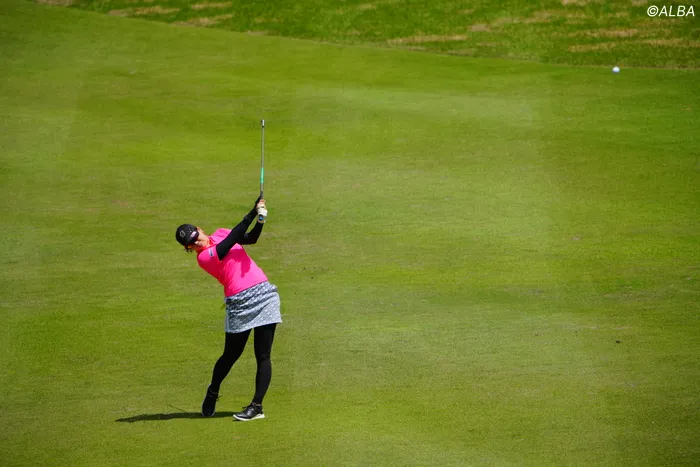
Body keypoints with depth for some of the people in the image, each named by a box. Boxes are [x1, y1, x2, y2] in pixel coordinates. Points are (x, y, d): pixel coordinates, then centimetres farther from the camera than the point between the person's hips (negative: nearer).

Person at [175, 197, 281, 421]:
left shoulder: (220, 234, 11)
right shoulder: (203, 257, -9)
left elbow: (250, 238, 7)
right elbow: (233, 239, -18)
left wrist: (260, 220, -14)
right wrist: (253, 212, -21)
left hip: (264, 294, 4)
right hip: (239, 304, -4)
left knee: (263, 356, -3)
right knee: (231, 354, 4)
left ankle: (257, 406, -1)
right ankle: (212, 392, 33)